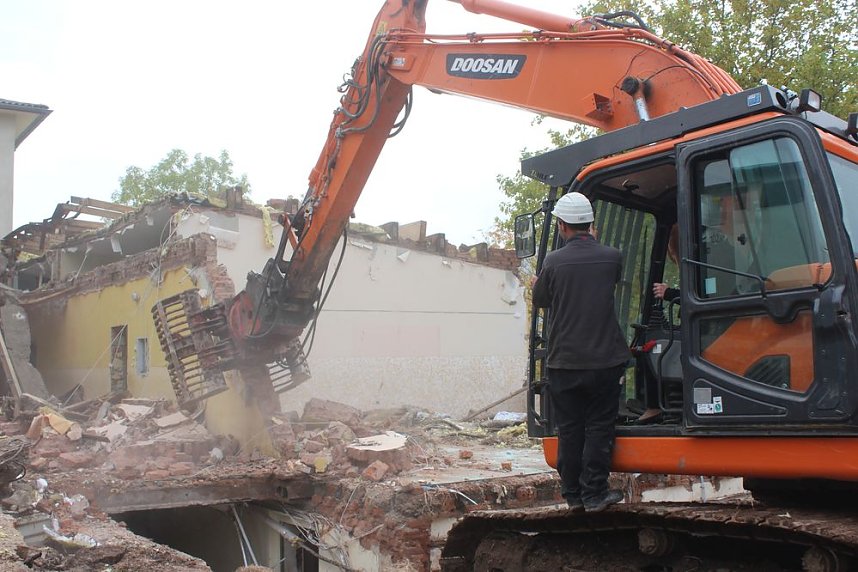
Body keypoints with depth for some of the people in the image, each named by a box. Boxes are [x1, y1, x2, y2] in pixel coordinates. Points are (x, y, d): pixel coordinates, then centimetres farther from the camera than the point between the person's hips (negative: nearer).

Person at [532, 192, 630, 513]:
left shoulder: (554, 262, -9)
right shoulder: (611, 257, -5)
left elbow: (540, 300, 7)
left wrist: (537, 283, 30)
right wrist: (592, 240, 27)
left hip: (564, 363, 0)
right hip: (604, 360, 0)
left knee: (569, 430, 11)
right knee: (599, 427, 10)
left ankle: (573, 495, 18)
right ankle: (594, 495, 12)